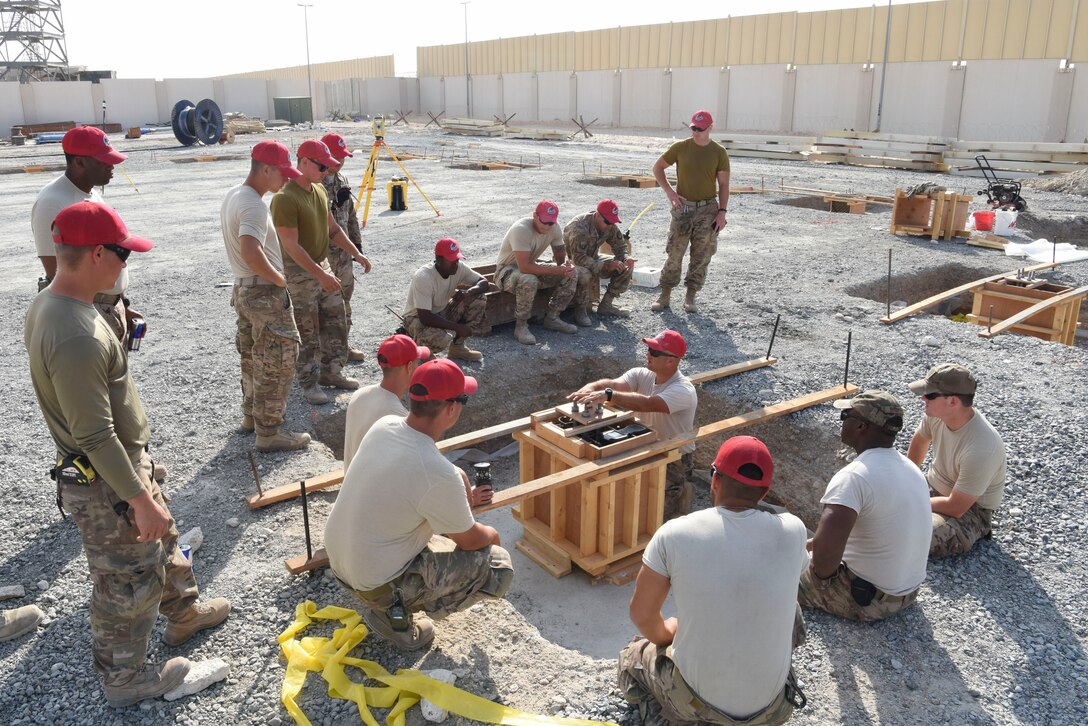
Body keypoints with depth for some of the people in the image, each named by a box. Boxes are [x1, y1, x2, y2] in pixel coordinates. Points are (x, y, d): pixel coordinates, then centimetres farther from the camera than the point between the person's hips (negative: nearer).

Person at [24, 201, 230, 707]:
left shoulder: (48, 304, -1)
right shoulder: (76, 338, -33)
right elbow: (96, 437, -29)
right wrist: (140, 499, -22)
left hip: (124, 462, 10)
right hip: (106, 486, -10)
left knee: (161, 542, 29)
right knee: (127, 583, 11)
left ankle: (182, 614, 52)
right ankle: (124, 679, 32)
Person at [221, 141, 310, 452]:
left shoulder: (233, 196, 10)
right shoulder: (254, 205, -22)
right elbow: (251, 254, -35)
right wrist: (280, 279, -20)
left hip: (243, 288, 10)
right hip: (265, 293, -10)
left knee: (253, 358, 21)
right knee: (278, 362, -3)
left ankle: (252, 415, 35)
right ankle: (269, 433, 3)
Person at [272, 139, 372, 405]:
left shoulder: (320, 190, 6)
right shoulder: (285, 198, -21)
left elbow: (333, 228, 15)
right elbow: (291, 246, -24)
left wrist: (356, 253, 6)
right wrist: (320, 275, -28)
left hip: (322, 265, 8)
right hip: (299, 272, -8)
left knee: (336, 322, 14)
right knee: (307, 332, 2)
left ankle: (331, 372, 30)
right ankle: (309, 383, 15)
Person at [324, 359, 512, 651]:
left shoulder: (383, 426, -8)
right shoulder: (439, 475, -30)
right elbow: (470, 541, -11)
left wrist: (460, 488, 11)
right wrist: (492, 535, 10)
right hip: (376, 581, -7)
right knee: (499, 566, -2)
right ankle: (395, 609, 4)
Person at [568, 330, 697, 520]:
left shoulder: (683, 390, -24)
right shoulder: (641, 375, -4)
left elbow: (647, 404, -40)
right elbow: (613, 384, -22)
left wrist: (608, 395, -48)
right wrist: (589, 388, -43)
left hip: (675, 459, -6)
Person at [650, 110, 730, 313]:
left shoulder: (719, 152, -1)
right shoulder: (680, 147, -1)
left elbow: (723, 185, 1)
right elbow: (657, 167, 8)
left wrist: (722, 212, -7)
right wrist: (669, 191, -5)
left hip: (708, 209, 0)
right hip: (683, 207, 0)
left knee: (701, 256, 3)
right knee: (674, 253, 1)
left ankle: (690, 296, 13)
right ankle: (665, 295, 9)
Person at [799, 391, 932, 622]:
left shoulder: (854, 476, -29)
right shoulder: (911, 469, 0)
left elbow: (825, 549, -41)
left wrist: (822, 573, -17)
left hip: (863, 597, -8)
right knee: (807, 551, 27)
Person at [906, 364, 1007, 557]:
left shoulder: (980, 449, -36)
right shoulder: (937, 412, -16)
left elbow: (955, 508, -29)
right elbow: (919, 441, 9)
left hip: (969, 509, -7)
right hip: (933, 487, 7)